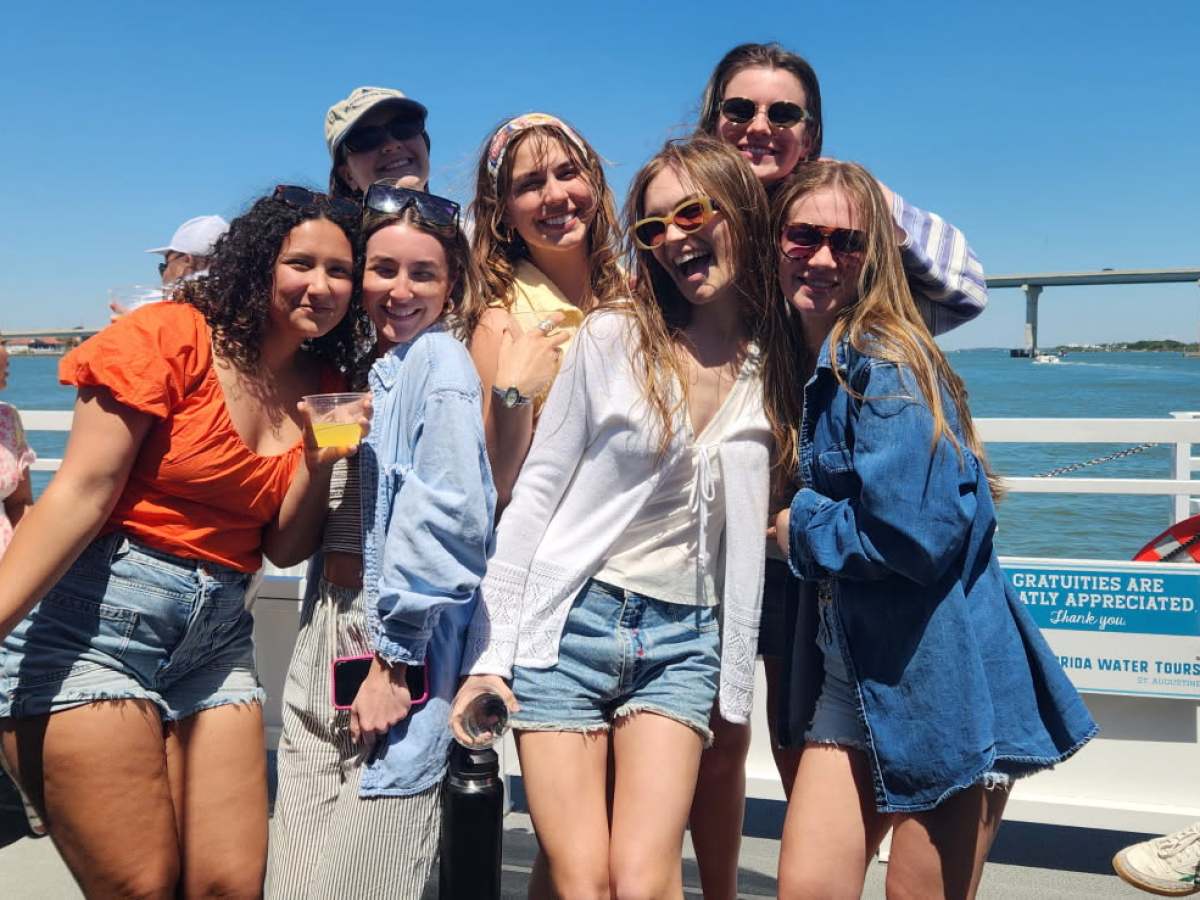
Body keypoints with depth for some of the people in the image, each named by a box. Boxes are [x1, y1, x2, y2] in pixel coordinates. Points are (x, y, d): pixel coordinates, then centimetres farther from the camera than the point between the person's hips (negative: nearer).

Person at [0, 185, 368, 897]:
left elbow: (285, 549, 8)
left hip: (216, 637, 6)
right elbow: (81, 493, -13)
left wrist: (320, 459, -7)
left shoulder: (323, 388, 9)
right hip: (95, 620, -5)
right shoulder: (170, 336, -7)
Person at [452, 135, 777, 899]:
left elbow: (750, 538, 9)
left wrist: (735, 685, 7)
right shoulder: (612, 336, -4)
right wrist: (491, 654, -6)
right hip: (568, 622, -1)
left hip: (682, 640, 2)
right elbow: (535, 494, -3)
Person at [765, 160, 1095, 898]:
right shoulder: (801, 362, 7)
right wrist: (798, 525, 1)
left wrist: (800, 531, -12)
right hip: (858, 673, 7)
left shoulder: (881, 365, -18)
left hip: (944, 681, -7)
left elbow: (915, 528, -26)